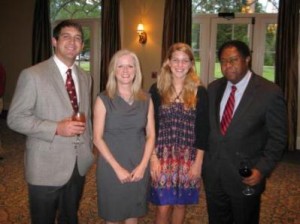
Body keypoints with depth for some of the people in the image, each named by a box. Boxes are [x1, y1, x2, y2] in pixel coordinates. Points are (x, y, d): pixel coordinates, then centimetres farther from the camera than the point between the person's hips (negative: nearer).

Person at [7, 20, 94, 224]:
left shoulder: (85, 78, 8)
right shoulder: (33, 75, -11)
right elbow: (15, 118, -13)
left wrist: (89, 148, 11)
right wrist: (57, 128, -22)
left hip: (79, 164, 5)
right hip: (46, 167, -5)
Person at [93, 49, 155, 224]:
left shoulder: (146, 99, 2)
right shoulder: (103, 99, -6)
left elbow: (151, 134, 4)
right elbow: (98, 138, -8)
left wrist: (143, 165, -7)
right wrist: (117, 168, -13)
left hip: (139, 168, 2)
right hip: (111, 167, -2)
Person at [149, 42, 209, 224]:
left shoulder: (200, 92, -1)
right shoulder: (157, 90, -1)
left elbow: (203, 129, 0)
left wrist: (198, 161, -3)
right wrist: (153, 157, -5)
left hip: (188, 157, 1)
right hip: (163, 155, 0)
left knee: (180, 203, 14)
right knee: (163, 207, 2)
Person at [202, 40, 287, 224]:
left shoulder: (270, 92, -13)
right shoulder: (214, 88, 3)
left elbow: (278, 138, -9)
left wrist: (263, 169, -17)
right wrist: (202, 159, 5)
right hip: (212, 174, 4)